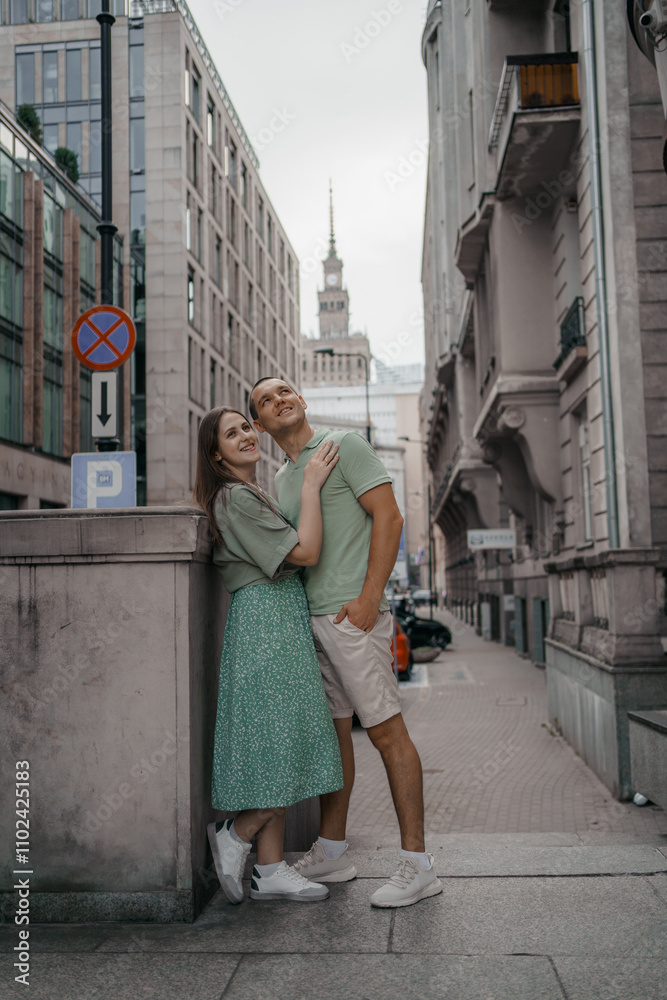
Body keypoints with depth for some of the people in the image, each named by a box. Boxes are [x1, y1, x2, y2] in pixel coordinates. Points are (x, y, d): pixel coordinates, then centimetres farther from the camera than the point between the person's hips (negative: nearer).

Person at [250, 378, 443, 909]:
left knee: (386, 730, -5)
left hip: (351, 613, -8)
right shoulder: (281, 478, 20)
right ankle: (331, 852, 24)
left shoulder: (345, 445, -2)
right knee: (332, 730, 13)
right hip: (310, 617, 8)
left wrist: (369, 598, -18)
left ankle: (417, 865, 1)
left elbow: (389, 518, -11)